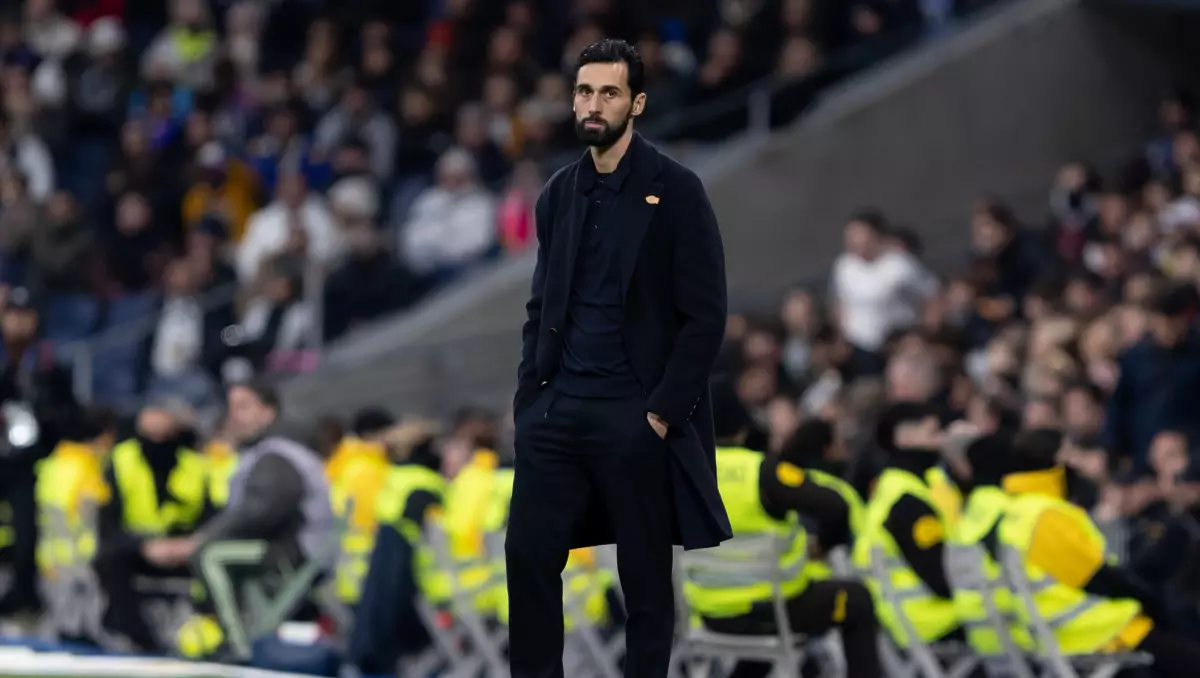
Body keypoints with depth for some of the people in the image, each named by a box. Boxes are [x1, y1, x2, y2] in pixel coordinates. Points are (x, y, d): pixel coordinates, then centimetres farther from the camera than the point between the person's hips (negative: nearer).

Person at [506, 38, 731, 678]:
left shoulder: (675, 190, -5)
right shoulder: (559, 193, 11)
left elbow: (705, 315, -8)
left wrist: (662, 411, -13)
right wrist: (528, 391, 6)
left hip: (636, 416, -5)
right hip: (557, 410, 5)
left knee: (645, 578, 2)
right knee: (528, 555, 1)